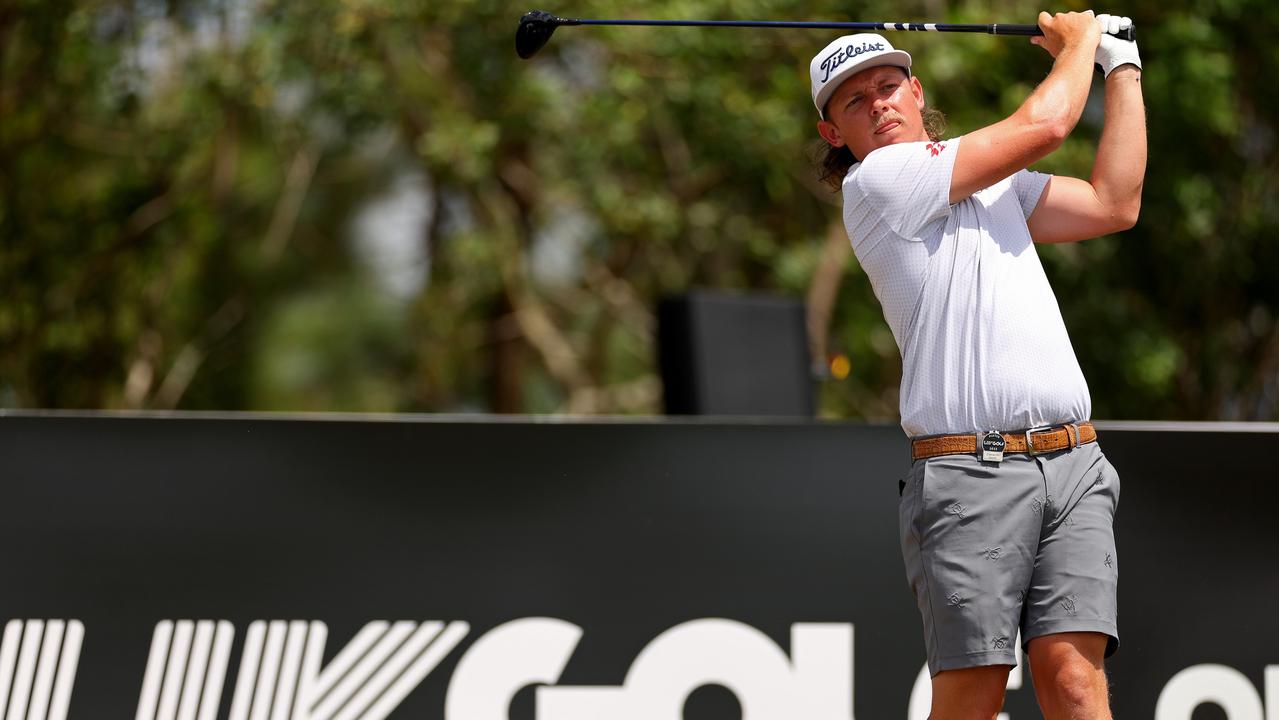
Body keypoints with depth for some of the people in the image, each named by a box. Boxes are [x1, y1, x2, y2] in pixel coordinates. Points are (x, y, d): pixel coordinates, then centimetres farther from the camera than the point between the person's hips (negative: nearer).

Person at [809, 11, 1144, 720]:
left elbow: (1113, 205, 20)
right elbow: (1042, 125, -2)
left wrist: (1122, 68, 24)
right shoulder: (875, 183, 0)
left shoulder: (997, 181, 25)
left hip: (1073, 469, 6)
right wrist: (1077, 41, 17)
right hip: (968, 474, -6)